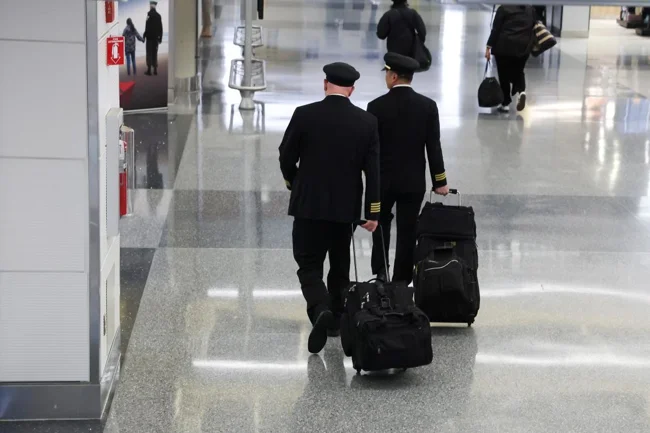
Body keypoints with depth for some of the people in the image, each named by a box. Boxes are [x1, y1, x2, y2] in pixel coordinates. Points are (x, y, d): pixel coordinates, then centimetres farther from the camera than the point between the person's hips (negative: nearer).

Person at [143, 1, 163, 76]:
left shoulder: (149, 14, -12)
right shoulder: (158, 15, 6)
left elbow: (147, 27, -16)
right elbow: (160, 28, 9)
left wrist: (144, 36, -9)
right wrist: (160, 38, 15)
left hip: (149, 37, -5)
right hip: (156, 37, 5)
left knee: (149, 53, -2)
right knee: (155, 53, 10)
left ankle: (149, 70, -4)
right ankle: (155, 70, 9)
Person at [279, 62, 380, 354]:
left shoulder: (304, 115, -9)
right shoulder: (367, 122, -4)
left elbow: (286, 157, -1)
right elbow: (373, 169, -5)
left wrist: (294, 185, 18)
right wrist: (373, 212, -2)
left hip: (309, 205, -2)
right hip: (346, 207, 2)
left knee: (309, 265, 3)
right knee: (340, 265, 19)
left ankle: (320, 310, -21)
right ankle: (337, 318, 27)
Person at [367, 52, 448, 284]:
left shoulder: (377, 106, -12)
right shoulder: (428, 106, -6)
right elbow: (434, 147, -5)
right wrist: (440, 182, 1)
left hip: (383, 178, -1)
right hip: (414, 181, 1)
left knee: (381, 223, 20)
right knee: (407, 231, 9)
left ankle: (380, 270, 13)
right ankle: (401, 281, 14)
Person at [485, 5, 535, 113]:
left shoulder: (503, 8, -4)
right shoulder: (531, 10, 9)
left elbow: (496, 30, -7)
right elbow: (533, 29, 12)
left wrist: (489, 47, -6)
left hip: (504, 46, -4)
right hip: (523, 47, 4)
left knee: (504, 75, 6)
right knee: (518, 72, 18)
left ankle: (506, 104, 8)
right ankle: (521, 91, -8)